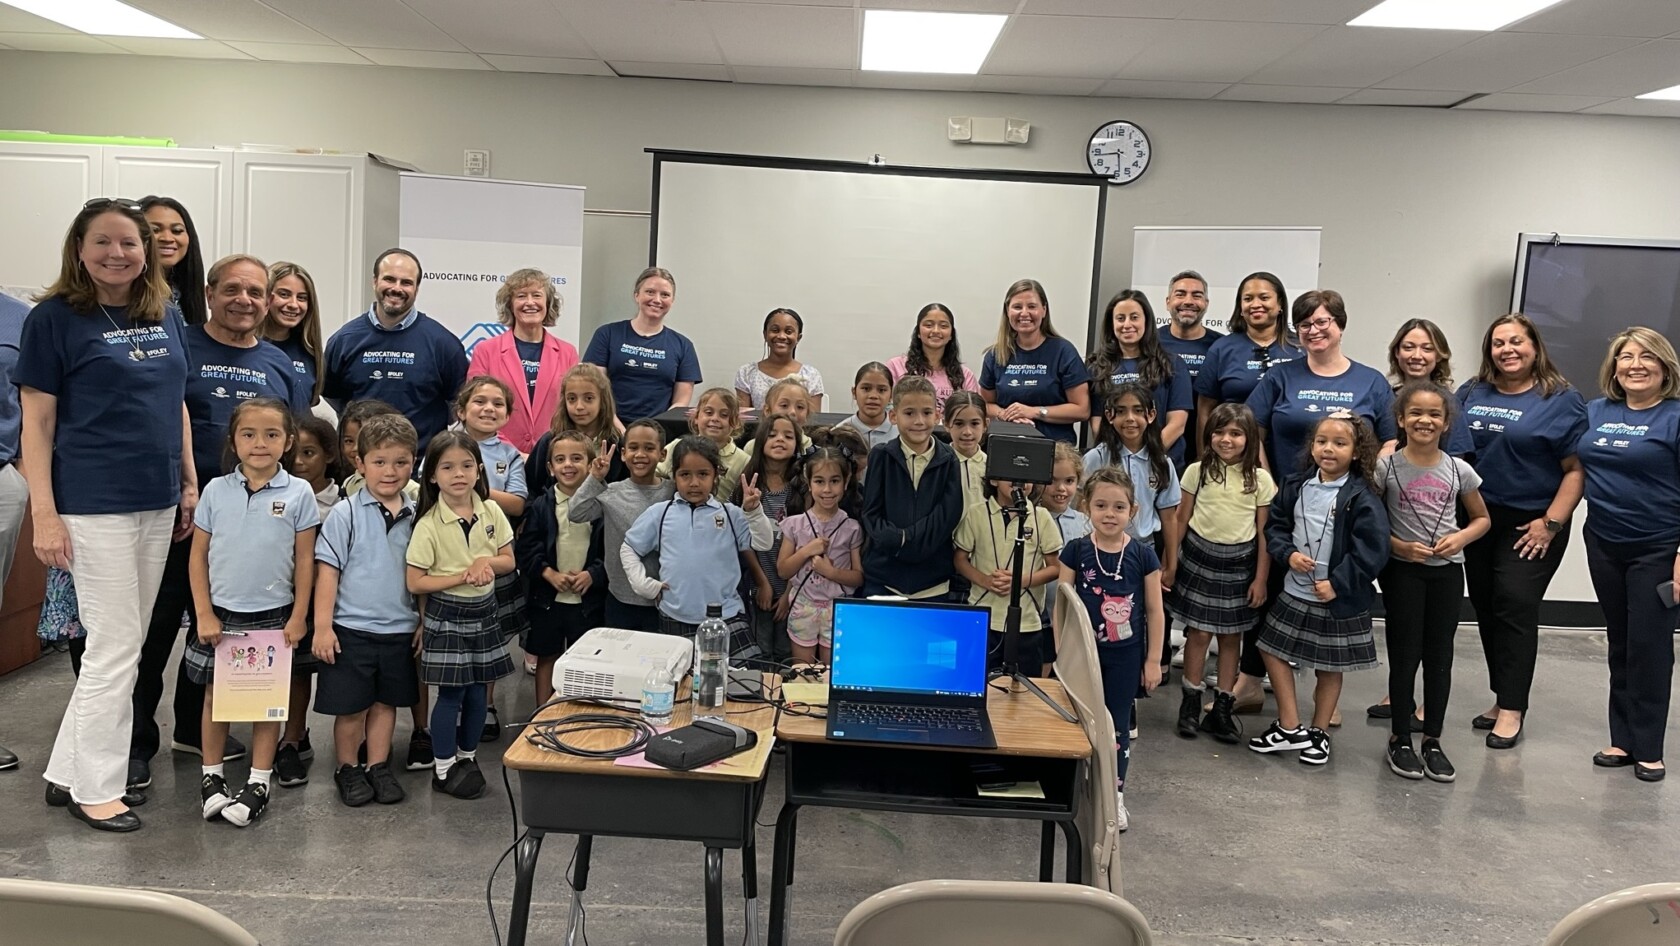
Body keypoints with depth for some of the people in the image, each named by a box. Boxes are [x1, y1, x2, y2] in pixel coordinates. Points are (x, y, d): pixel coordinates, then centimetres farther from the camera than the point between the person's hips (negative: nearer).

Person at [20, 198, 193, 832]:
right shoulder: (55, 318, -7)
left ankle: (68, 771, 27)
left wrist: (190, 483, 11)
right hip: (93, 506, -6)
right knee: (116, 646, -3)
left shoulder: (166, 316, 9)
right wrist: (44, 513, -13)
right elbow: (37, 423, -8)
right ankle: (94, 787, 13)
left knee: (124, 642, 13)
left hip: (157, 503, 6)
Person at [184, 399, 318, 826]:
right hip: (222, 614, 1)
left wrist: (297, 617, -5)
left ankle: (258, 782, 16)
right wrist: (204, 614, -3)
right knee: (215, 694, 10)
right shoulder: (216, 490, -2)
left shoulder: (298, 493, -6)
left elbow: (304, 561, -2)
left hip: (273, 616, -1)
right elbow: (198, 556, 2)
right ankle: (212, 776, 24)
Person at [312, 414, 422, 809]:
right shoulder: (346, 514, -8)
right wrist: (322, 626, -10)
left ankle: (378, 768, 29)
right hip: (352, 628, -3)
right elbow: (327, 571, -8)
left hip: (400, 630, 3)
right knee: (351, 707, 7)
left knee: (386, 702, 15)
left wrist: (424, 621, 7)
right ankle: (347, 770, 26)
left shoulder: (416, 516, 2)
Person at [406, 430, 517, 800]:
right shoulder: (429, 524, -14)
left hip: (483, 611, 4)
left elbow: (508, 561, 4)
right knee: (452, 693, 1)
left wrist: (487, 562, -17)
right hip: (446, 614, -4)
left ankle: (467, 757, 29)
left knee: (478, 690, 11)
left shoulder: (491, 512, -2)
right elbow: (415, 583, -14)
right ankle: (444, 770, 16)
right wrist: (464, 577, -20)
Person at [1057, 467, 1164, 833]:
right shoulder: (1075, 551, -7)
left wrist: (1153, 660, -1)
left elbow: (1155, 612, -1)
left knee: (1117, 724, 10)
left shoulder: (1143, 555, -6)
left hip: (1125, 655, 0)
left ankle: (1114, 795, 26)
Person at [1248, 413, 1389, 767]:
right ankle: (1290, 728, 19)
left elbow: (1371, 549, -17)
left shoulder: (1361, 498, -14)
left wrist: (1337, 583, -18)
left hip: (1339, 598, -5)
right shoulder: (1296, 486, 1)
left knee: (1330, 667, 10)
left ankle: (1318, 732, 28)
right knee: (1273, 651, 7)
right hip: (1294, 592, 5)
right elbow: (1275, 524, 7)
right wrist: (1288, 554, -11)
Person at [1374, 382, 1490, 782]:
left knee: (1440, 656, 9)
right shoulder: (1385, 467, -7)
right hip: (1402, 569, -2)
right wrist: (1399, 546, -17)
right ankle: (1400, 739, 16)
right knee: (1404, 656, 3)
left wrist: (1461, 538, -8)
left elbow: (1481, 518, 11)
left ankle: (1433, 740, 21)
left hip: (1447, 570, 3)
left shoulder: (1459, 471, 0)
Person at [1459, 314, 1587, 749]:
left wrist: (1551, 523, -13)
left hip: (1531, 524, -5)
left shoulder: (1562, 400, -3)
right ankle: (1503, 696, 21)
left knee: (1515, 607, -8)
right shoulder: (1471, 394, 9)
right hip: (1478, 520, 5)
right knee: (1486, 607, 9)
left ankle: (1511, 708, -1)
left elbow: (1576, 468, -7)